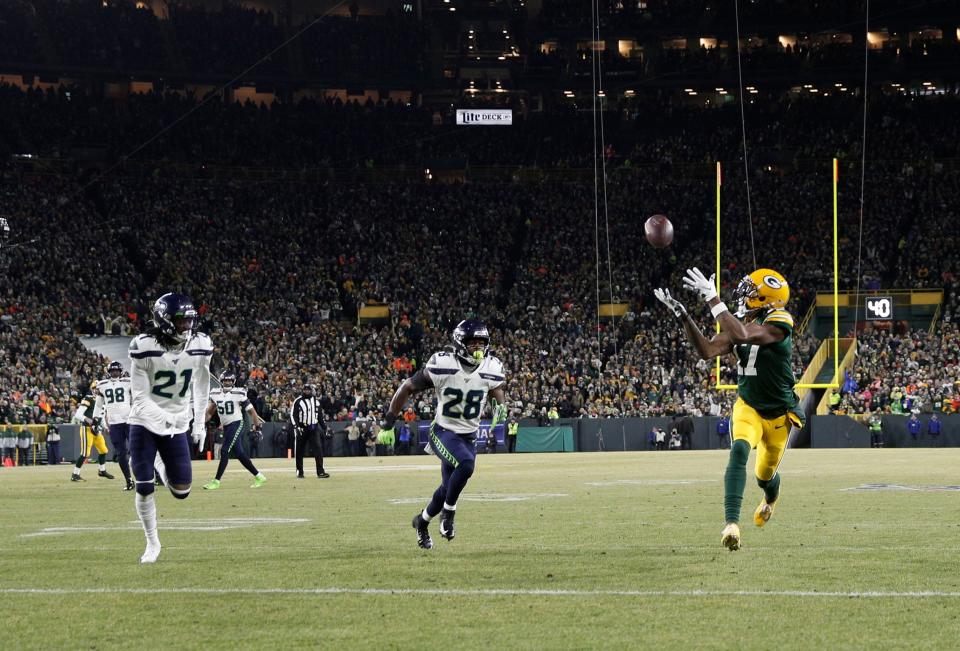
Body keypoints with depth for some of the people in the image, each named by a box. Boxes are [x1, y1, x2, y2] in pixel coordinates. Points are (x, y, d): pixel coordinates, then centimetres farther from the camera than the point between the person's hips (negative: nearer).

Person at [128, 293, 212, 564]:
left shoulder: (200, 346, -8)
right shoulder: (145, 348, -20)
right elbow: (140, 397, -19)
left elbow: (200, 387, 9)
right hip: (145, 423, -3)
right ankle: (152, 543, 15)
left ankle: (160, 466, 35)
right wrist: (162, 417, -35)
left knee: (182, 490, -1)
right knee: (144, 487, -6)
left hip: (177, 425, 3)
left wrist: (199, 422, 11)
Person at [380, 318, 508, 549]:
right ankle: (448, 512, -11)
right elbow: (408, 387, -8)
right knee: (466, 463, -32)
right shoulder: (442, 366, -20)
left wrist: (500, 406, -10)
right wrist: (389, 420, -4)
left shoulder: (491, 369, -10)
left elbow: (496, 389, 14)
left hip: (469, 436, 5)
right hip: (443, 432, -5)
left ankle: (422, 521, 42)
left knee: (448, 489, 13)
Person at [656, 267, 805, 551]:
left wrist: (712, 299, -41)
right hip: (748, 407, 3)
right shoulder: (740, 324, -3)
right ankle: (732, 522, -34)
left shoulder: (779, 323, -24)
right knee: (739, 451, -27)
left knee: (765, 474, 16)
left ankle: (771, 496, 56)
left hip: (779, 414, -3)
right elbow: (707, 350, -9)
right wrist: (682, 316, -17)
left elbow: (741, 336, -40)